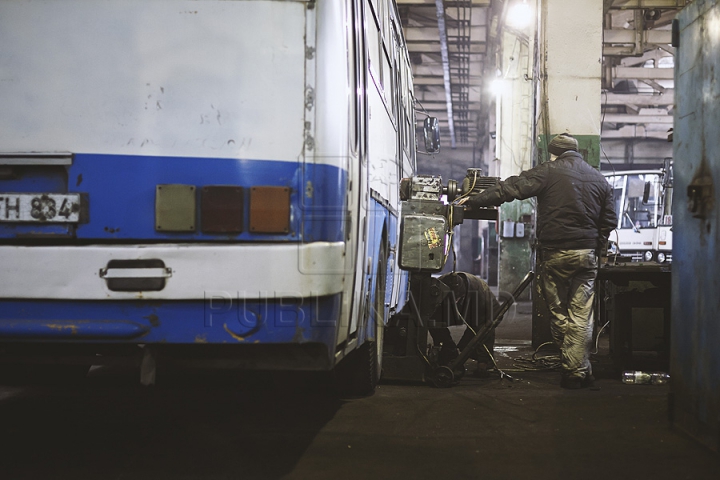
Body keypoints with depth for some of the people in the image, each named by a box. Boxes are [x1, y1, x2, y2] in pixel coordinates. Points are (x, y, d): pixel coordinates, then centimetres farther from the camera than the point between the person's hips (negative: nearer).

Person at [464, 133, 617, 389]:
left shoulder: (548, 172, -3)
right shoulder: (599, 179, 12)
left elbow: (510, 189, -9)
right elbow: (609, 220, 14)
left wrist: (473, 201, -5)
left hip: (554, 253, -3)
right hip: (587, 254, 4)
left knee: (558, 313, 7)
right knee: (581, 315, 5)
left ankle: (574, 369, 10)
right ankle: (580, 372, 5)